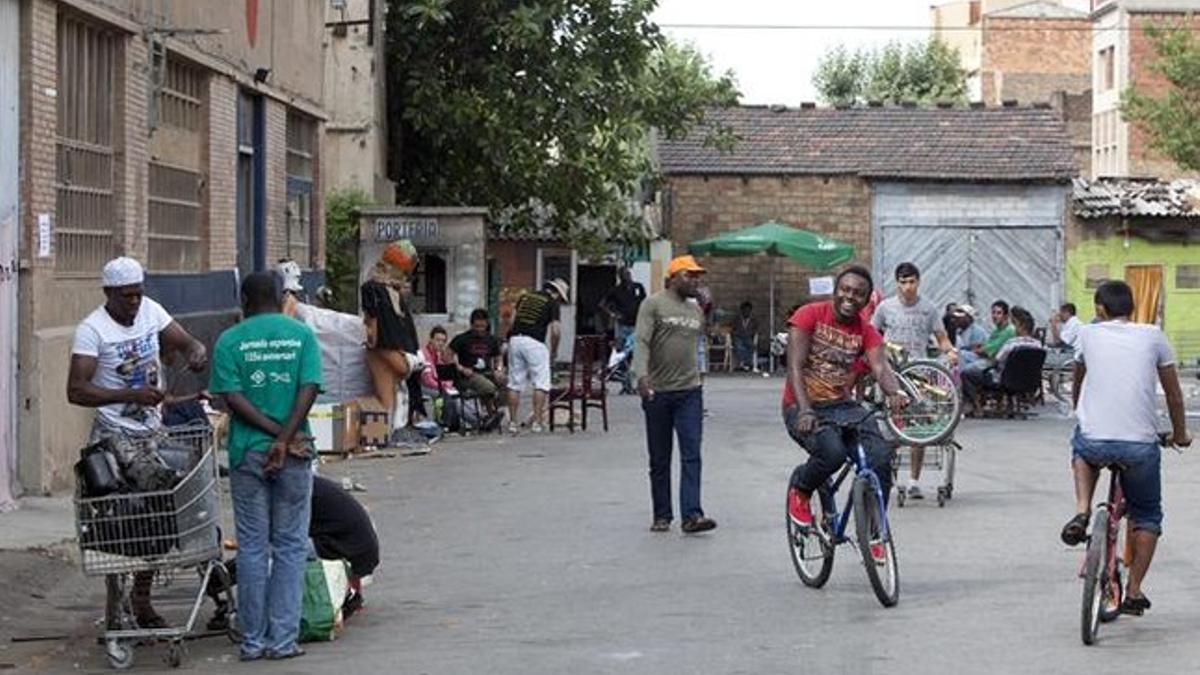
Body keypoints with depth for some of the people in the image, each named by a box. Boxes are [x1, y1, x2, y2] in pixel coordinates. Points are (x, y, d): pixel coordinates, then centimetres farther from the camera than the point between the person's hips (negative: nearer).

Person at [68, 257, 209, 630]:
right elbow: (76, 391, -21)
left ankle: (142, 599, 20)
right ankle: (114, 603, 2)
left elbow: (186, 341, 7)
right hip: (115, 435, -6)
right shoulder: (92, 329, -14)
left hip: (153, 431, 6)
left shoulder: (151, 311, 4)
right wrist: (132, 395, -28)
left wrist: (196, 352, -18)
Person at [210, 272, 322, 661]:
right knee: (290, 546, 6)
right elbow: (309, 389, -9)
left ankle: (253, 640, 9)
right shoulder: (302, 335, 2)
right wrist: (285, 438, -13)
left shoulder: (230, 340, 0)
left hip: (247, 452, 0)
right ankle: (283, 639, 4)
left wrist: (276, 432, -9)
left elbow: (232, 397, -9)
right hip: (294, 454, 0)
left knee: (251, 547, 6)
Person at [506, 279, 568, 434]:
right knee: (541, 383, 3)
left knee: (515, 383, 10)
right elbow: (556, 331, -5)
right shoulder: (552, 303, 3)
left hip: (515, 339, 5)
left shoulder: (526, 296, 19)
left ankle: (513, 422, 10)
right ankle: (537, 421, -2)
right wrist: (554, 352, 7)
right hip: (534, 342, -5)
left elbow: (513, 319, 14)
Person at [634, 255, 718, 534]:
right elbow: (641, 342, -15)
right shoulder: (653, 304, -4)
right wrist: (642, 374, -30)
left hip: (690, 392, 4)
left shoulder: (696, 309, 14)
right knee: (659, 460, 7)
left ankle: (691, 515, -14)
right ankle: (661, 516, 16)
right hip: (657, 393, -3)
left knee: (691, 455, -9)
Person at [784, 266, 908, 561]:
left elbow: (881, 367, -11)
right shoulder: (810, 315, -6)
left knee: (881, 456, -21)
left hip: (842, 406, 4)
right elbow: (795, 366, -15)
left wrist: (895, 393, -36)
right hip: (803, 407, -4)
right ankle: (800, 488, 1)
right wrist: (805, 410, -31)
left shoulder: (866, 331, 5)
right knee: (832, 452, -34)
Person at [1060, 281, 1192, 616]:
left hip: (1093, 440, 0)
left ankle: (1082, 511, 14)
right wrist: (1180, 433, 33)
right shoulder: (1152, 335, 9)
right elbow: (1173, 392, 16)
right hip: (1141, 444, 0)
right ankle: (1134, 591, 16)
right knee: (1147, 516, 21)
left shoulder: (1089, 334, 11)